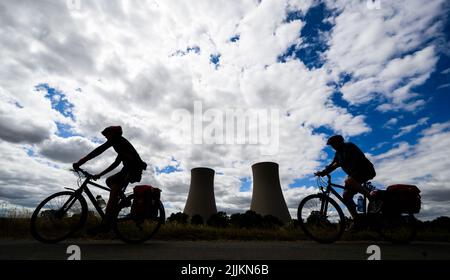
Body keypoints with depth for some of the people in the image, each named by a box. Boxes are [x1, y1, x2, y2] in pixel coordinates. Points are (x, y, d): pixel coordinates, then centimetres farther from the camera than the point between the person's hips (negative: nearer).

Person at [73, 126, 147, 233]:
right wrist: (100, 174, 30)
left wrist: (80, 162, -11)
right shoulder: (121, 144, 32)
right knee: (109, 180, 18)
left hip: (133, 168, -10)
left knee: (114, 190, -15)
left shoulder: (117, 139, 4)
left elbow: (99, 150, -8)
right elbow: (115, 163, 30)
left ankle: (105, 224, -20)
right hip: (132, 169, 10)